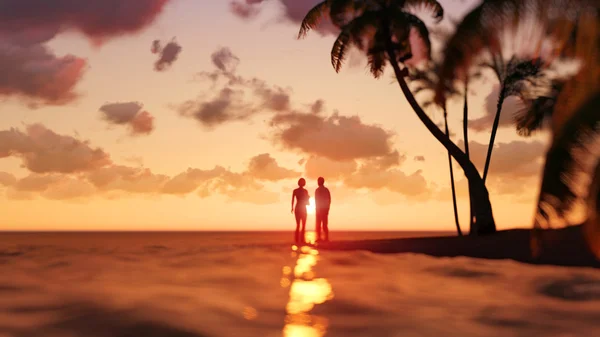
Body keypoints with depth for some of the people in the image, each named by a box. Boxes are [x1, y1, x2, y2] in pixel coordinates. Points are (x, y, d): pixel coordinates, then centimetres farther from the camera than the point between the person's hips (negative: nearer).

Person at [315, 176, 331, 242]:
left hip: (319, 209, -5)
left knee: (318, 224, -3)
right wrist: (327, 208, 15)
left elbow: (316, 200, -12)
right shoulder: (327, 190, 9)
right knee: (325, 224, 8)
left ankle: (319, 237, -10)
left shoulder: (317, 190, -8)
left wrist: (316, 208, -7)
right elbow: (329, 200, 10)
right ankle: (326, 238, 1)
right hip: (325, 209, 5)